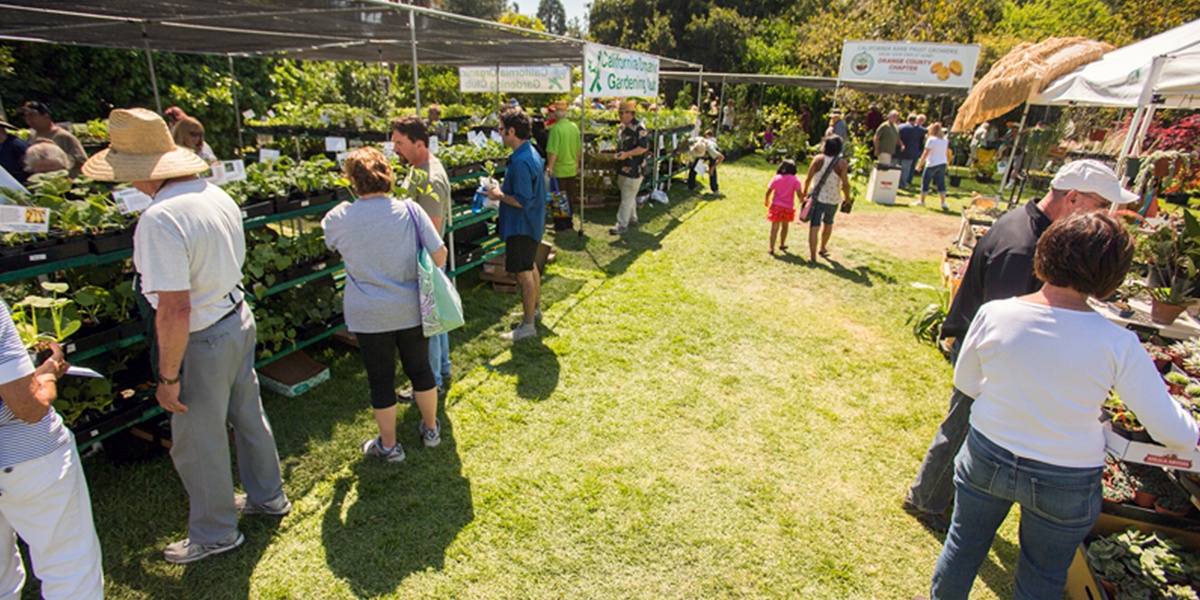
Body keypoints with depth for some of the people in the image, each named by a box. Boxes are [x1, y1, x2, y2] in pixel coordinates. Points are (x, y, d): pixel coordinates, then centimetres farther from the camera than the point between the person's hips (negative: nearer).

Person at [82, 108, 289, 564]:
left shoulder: (160, 220, -27)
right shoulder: (217, 196, -2)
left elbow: (175, 310, -28)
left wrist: (169, 376, -19)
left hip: (202, 340, -8)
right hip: (239, 318, 8)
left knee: (197, 444, 11)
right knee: (247, 414, 23)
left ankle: (215, 534, 31)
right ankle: (267, 497, 43)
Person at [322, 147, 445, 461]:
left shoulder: (340, 217, -10)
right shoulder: (409, 210, -11)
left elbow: (327, 234, 14)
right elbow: (440, 256, -11)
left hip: (368, 316, -1)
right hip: (411, 310, 2)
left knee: (381, 380, 12)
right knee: (420, 369, 19)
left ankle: (388, 445, 29)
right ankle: (431, 429, 36)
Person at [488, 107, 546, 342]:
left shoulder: (520, 162, -26)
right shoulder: (531, 153, 6)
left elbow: (523, 201, -29)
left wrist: (500, 195, -15)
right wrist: (503, 189, 10)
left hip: (521, 226, -11)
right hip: (531, 223, 11)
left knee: (524, 274, -1)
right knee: (530, 268, 23)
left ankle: (528, 326, 9)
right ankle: (534, 309, 41)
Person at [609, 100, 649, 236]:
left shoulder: (639, 128, -17)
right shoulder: (623, 126, 12)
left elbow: (644, 147, -22)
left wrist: (626, 154, -24)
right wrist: (618, 151, 12)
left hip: (633, 169, -9)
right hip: (623, 168, 9)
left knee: (627, 198, -5)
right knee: (629, 196, 19)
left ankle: (622, 225, -2)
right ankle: (632, 219, 32)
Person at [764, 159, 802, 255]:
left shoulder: (776, 178, -3)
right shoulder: (795, 179, -6)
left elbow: (768, 192, -3)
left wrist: (766, 201, 13)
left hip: (776, 206, 0)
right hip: (788, 207, 0)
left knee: (775, 228, 2)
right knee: (785, 226, 21)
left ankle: (771, 248, -2)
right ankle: (782, 244, 36)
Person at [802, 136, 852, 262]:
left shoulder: (818, 159, -6)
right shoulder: (842, 163, -10)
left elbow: (808, 179, -4)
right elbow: (845, 184, -11)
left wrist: (805, 192, 12)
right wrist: (847, 198, 6)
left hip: (817, 197, -1)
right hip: (833, 200, 1)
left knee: (814, 226, -1)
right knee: (828, 223, 24)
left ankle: (812, 254, -8)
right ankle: (823, 248, 40)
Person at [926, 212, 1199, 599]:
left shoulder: (993, 313, -17)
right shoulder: (1118, 345, -21)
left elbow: (964, 382, -2)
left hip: (986, 458, 1)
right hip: (1066, 484, 0)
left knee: (963, 547, 24)